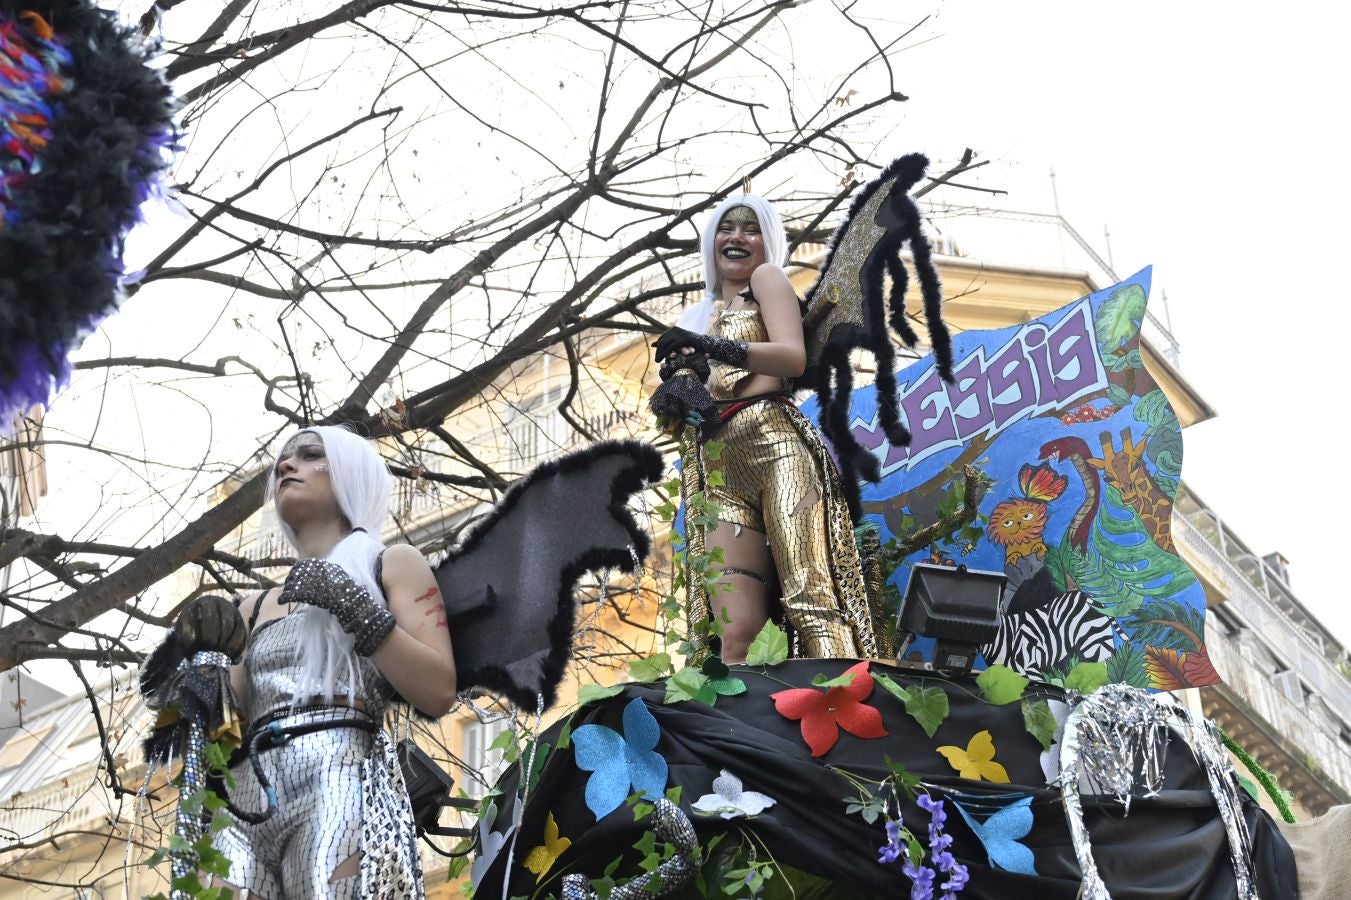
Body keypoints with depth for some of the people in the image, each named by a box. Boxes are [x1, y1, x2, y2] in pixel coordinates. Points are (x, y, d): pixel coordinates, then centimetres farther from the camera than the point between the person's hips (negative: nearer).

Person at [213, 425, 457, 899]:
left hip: (342, 785, -4)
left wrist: (351, 604, -4)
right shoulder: (255, 609, 28)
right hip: (247, 797, 5)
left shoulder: (391, 563, 14)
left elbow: (438, 693, 0)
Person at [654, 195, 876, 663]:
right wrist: (677, 389, 0)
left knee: (812, 600, -22)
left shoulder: (767, 279, 14)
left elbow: (793, 357, -5)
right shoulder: (703, 315, 31)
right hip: (718, 471, 5)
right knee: (736, 633, -13)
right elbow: (680, 399, 24)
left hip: (774, 445, -5)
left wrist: (716, 348, -19)